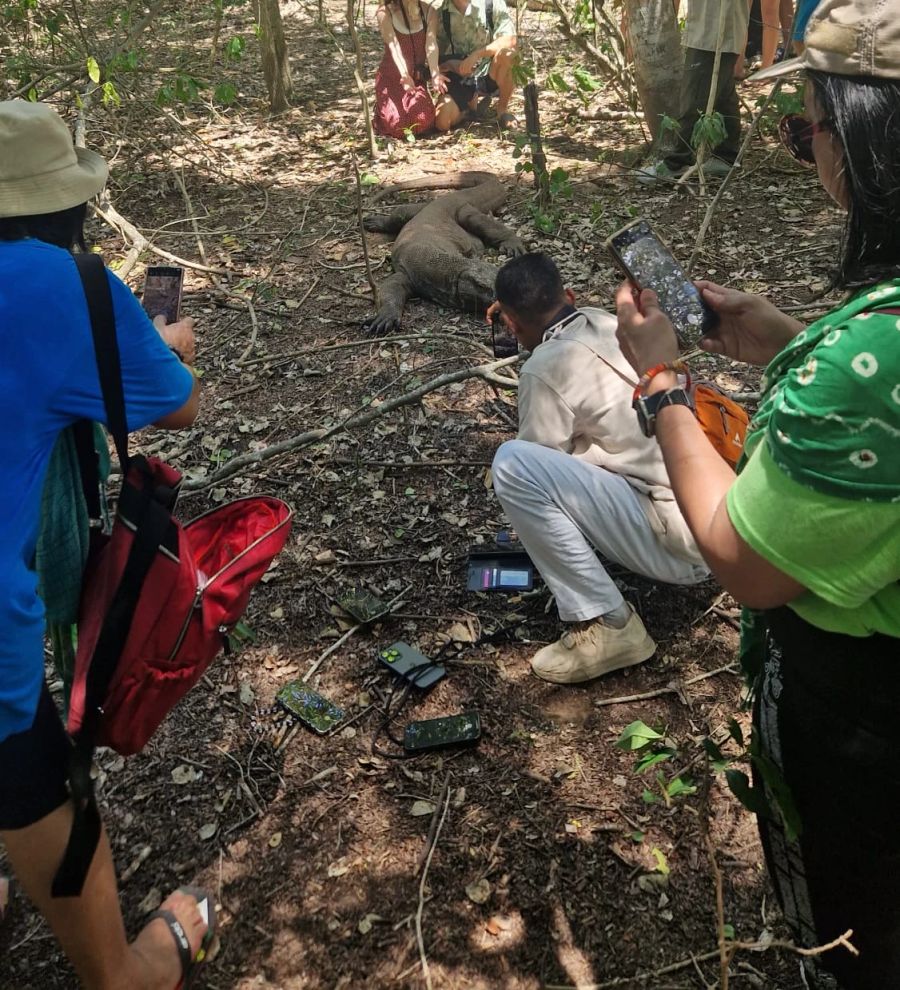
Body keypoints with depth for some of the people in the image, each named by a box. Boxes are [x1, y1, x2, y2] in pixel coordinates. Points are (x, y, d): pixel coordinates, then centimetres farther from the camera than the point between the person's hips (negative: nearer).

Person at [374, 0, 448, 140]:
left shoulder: (429, 12, -1)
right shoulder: (385, 12, -10)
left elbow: (431, 43, -16)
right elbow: (394, 46, -24)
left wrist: (435, 73, -34)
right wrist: (404, 75, -42)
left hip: (417, 78, 3)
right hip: (390, 77, -2)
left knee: (423, 120, -20)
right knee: (397, 125, -20)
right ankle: (383, 108, 17)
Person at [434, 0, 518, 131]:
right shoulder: (441, 13, -4)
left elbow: (510, 40, -22)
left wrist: (476, 54, -31)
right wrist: (451, 65, -20)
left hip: (490, 72, -2)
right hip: (461, 78, 2)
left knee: (506, 53, -34)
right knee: (442, 122, -20)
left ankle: (502, 109, -8)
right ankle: (471, 101, 15)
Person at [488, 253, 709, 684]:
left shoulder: (545, 369, -13)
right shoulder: (612, 323, 8)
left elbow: (532, 467, 0)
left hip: (684, 540, -9)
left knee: (512, 464, -18)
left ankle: (607, 626, -9)